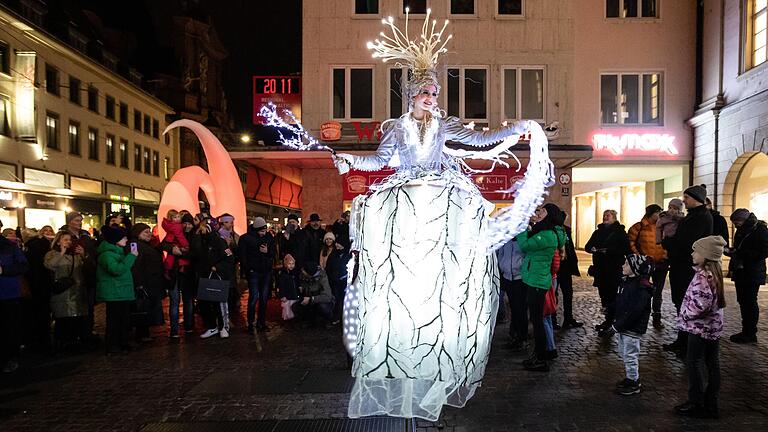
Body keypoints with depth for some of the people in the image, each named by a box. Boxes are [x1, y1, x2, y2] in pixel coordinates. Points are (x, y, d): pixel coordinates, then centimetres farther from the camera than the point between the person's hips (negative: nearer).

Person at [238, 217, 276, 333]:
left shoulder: (269, 237, 6)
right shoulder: (246, 238, -6)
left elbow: (274, 253, 10)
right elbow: (241, 255, -5)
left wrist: (267, 251, -11)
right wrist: (248, 269, -12)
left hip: (266, 272, 4)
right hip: (253, 272, -4)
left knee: (264, 298, 9)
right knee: (254, 297, -6)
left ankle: (261, 323, 19)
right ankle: (250, 324, 5)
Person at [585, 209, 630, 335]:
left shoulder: (620, 232, -3)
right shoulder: (598, 231, 15)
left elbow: (625, 249, -14)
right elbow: (588, 246, 14)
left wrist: (607, 250, -22)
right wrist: (592, 249, -9)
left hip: (614, 269, -6)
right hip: (600, 268, 6)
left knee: (611, 296, -6)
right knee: (603, 294, 9)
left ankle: (609, 323, 0)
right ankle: (607, 320, 20)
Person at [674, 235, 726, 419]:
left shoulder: (702, 276, -23)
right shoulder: (714, 272, 5)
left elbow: (701, 304, -29)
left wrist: (685, 313, -14)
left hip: (699, 327, -9)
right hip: (714, 326, 9)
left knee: (694, 363, 2)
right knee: (712, 364, 13)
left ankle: (696, 404, 11)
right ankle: (711, 405, 24)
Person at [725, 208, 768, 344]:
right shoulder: (741, 231, 12)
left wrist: (740, 253, -22)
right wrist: (731, 251, 1)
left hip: (752, 275, -8)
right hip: (740, 273, 8)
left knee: (750, 302, -2)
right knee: (742, 301, 12)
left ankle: (750, 334, 7)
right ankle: (746, 331, 21)